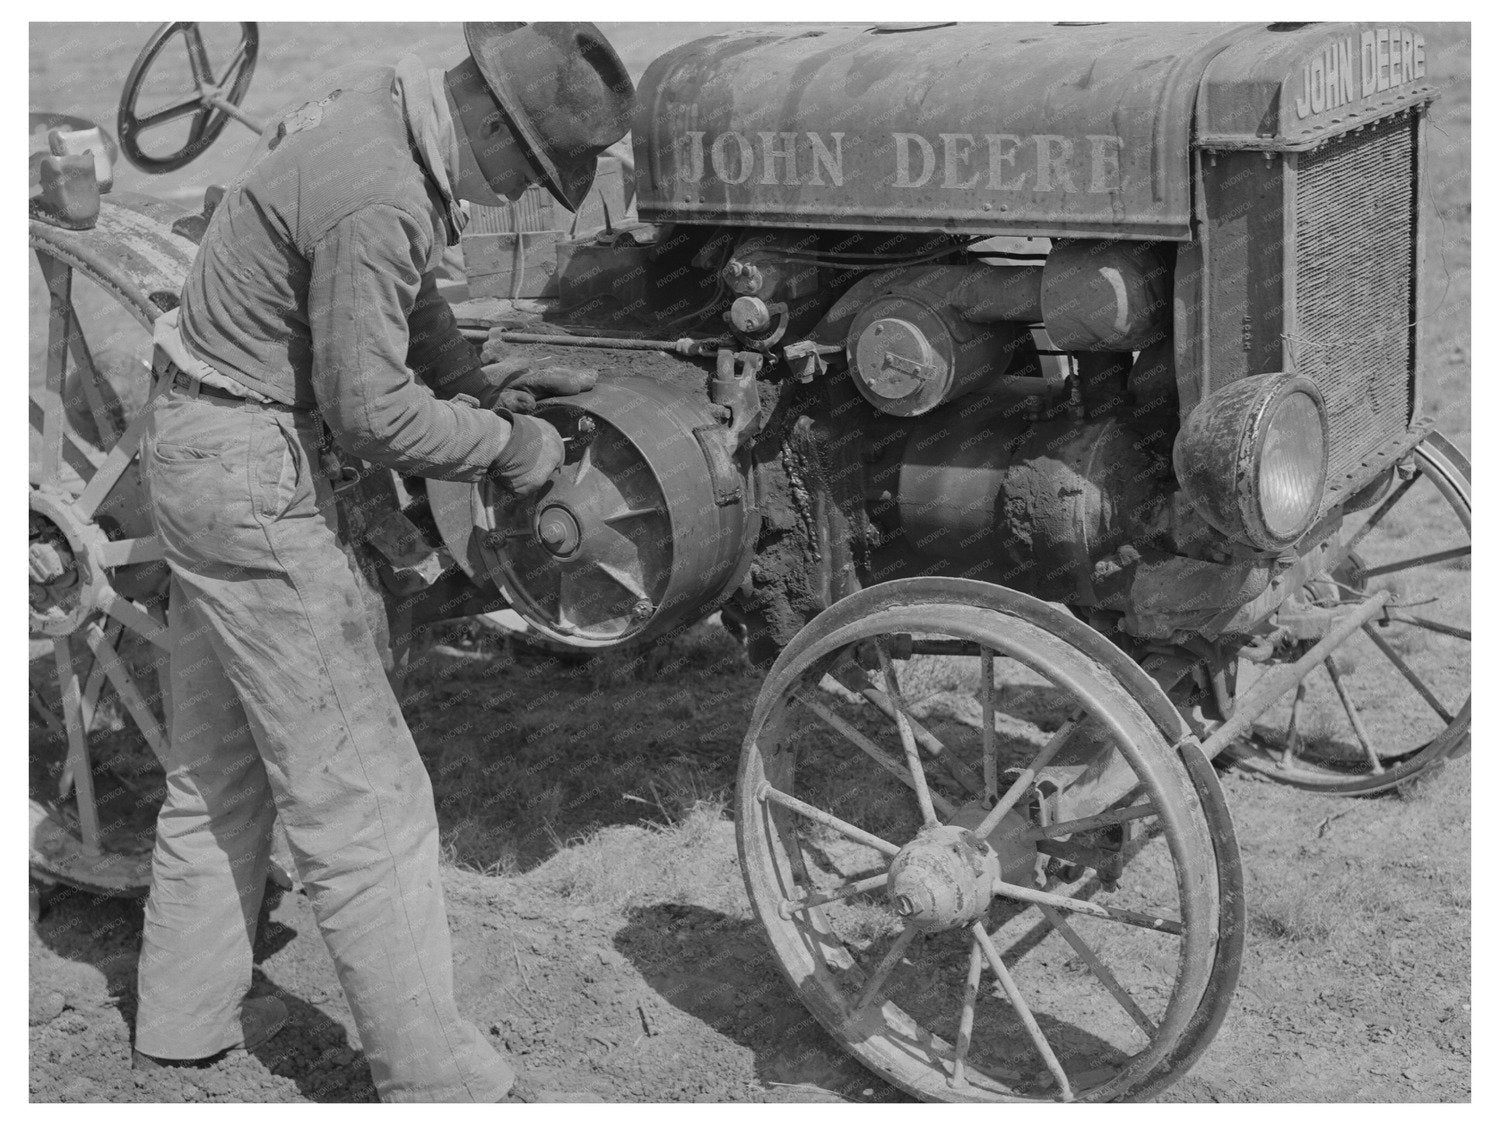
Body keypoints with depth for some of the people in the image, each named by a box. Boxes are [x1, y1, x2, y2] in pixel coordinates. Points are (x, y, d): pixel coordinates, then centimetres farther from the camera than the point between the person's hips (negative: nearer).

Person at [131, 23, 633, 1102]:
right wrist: (507, 446, -9)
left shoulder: (382, 93, 2)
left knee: (220, 755, 20)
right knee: (360, 792, -4)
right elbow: (370, 407, -23)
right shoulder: (382, 201, -28)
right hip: (253, 473, -10)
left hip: (200, 445, 10)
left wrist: (486, 390, 9)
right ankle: (437, 1080, 5)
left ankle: (185, 1013, 35)